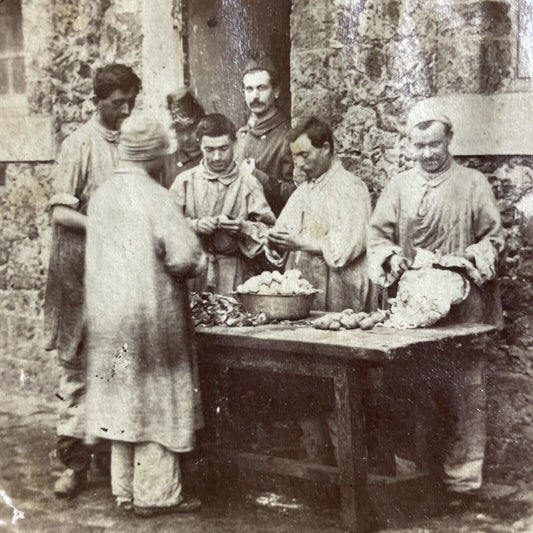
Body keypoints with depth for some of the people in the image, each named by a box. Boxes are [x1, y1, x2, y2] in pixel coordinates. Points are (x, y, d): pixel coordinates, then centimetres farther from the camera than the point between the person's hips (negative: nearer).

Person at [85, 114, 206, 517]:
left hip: (107, 315, 7)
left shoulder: (101, 196, 6)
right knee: (156, 401, 2)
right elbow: (185, 257, -21)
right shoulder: (154, 197, -15)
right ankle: (156, 493, 8)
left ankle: (125, 490, 20)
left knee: (122, 399, 13)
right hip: (152, 315, -7)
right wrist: (199, 259, 1)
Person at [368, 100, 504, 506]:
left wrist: (471, 258, -14)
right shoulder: (398, 187, 14)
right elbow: (378, 234, 11)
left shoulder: (473, 184, 6)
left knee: (461, 391, -4)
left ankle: (461, 480, 1)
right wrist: (392, 257, -9)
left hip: (461, 309, -2)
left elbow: (493, 237, 5)